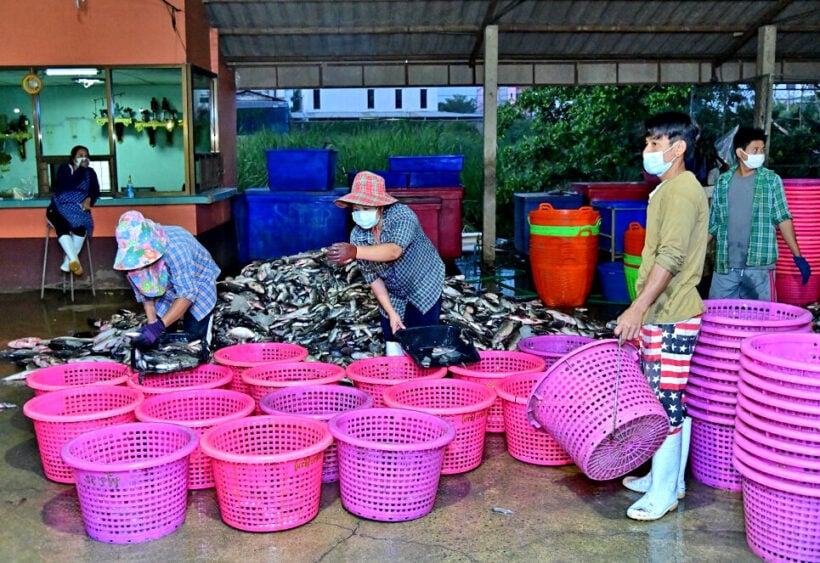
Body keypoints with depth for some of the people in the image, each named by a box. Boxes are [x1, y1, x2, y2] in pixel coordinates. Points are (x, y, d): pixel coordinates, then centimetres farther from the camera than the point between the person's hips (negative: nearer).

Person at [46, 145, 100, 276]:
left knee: (81, 224, -34)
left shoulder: (90, 172, 17)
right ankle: (74, 259, -44)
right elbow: (68, 185, -12)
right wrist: (81, 169, -9)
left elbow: (95, 190, 7)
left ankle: (69, 260, -27)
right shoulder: (64, 168, 7)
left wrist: (88, 199, -14)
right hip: (61, 207, -1)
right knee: (62, 225, -35)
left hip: (79, 208, 2)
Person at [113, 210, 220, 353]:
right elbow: (144, 290, -11)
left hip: (198, 284, -5)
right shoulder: (138, 251, -21)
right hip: (168, 288, 5)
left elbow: (188, 293, -39)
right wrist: (151, 322, -25)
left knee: (193, 334, -15)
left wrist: (158, 326, -46)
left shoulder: (175, 247, -38)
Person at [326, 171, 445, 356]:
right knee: (393, 346, 5)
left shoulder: (402, 215, -29)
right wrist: (391, 312, -15)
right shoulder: (357, 235, -15)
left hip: (424, 287, -3)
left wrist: (355, 252, -62)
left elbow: (394, 250, -47)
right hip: (392, 295, 4)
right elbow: (372, 276, -9)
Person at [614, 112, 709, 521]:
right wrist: (643, 311, 23)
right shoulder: (671, 189, 15)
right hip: (662, 315, 10)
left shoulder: (680, 191, -16)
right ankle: (670, 478, 27)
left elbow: (670, 257, -25)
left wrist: (638, 309, -27)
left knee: (666, 402, -2)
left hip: (670, 318, -10)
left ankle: (663, 493, 8)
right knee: (673, 401, 16)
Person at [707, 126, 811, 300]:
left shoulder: (771, 180, 1)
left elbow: (783, 219, 2)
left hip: (759, 265, -2)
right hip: (725, 265, 2)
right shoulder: (722, 181, 6)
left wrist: (798, 256, -3)